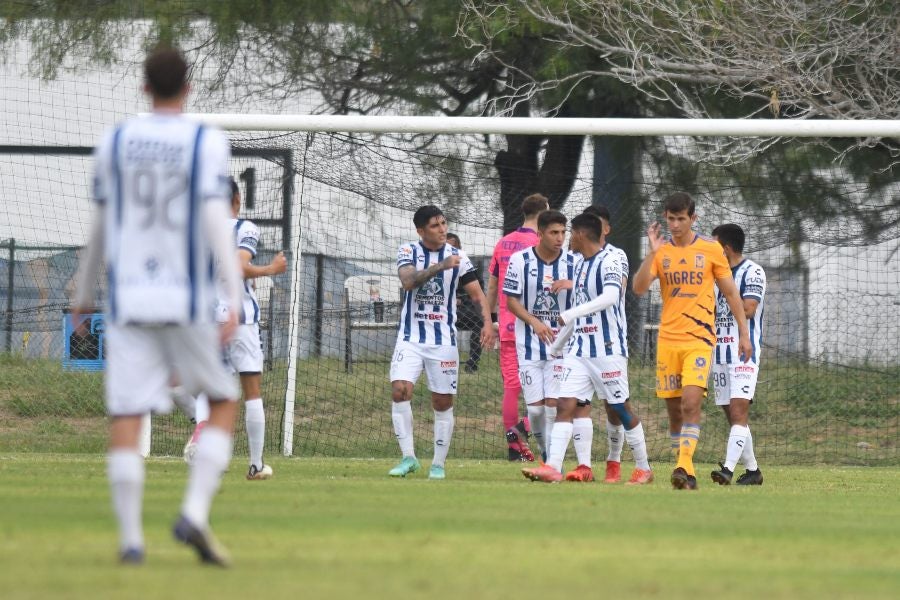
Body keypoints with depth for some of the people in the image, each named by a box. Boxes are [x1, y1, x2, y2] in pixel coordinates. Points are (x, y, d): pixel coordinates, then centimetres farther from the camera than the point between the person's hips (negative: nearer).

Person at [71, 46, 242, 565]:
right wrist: (235, 299, -17)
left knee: (125, 419, 1)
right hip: (188, 301, -2)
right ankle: (195, 514, -6)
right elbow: (216, 219, -14)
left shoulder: (115, 143, 7)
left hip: (128, 302, 2)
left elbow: (101, 227, 14)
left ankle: (131, 538, -8)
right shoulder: (207, 142, -3)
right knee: (224, 404, 12)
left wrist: (84, 294, 26)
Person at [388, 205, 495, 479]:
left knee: (443, 402, 2)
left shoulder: (458, 257, 1)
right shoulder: (408, 252, -2)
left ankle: (439, 464, 13)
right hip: (411, 336, -1)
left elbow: (477, 294, 3)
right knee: (400, 389, -17)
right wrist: (440, 266, -30)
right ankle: (408, 457, -8)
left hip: (443, 339, 1)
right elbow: (408, 281, -20)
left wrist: (487, 322, -13)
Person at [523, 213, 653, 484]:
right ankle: (553, 468, -10)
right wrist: (555, 346, 27)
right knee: (567, 404, -5)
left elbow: (611, 296, -29)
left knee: (622, 409, 1)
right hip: (580, 347, 8)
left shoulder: (609, 261, -12)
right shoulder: (579, 263, 15)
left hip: (608, 348, -8)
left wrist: (570, 314, -30)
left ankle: (644, 469, 13)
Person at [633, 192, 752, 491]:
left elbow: (730, 293, 8)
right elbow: (639, 288, -6)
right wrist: (652, 253, -17)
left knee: (691, 403, -19)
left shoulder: (711, 250, 2)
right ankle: (685, 469, 17)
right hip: (668, 340, 3)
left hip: (700, 339, -3)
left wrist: (744, 333, 6)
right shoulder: (660, 252, 7)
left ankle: (685, 467, -23)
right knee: (674, 410, 5)